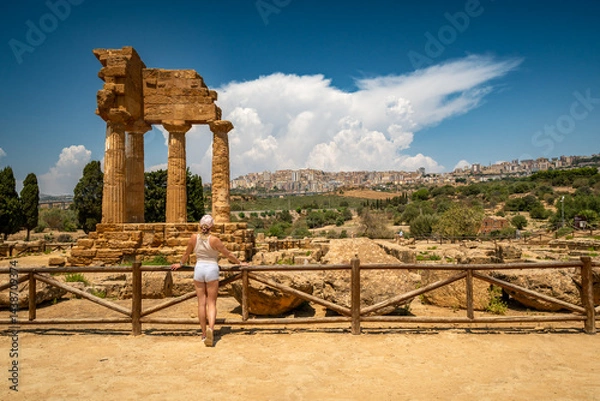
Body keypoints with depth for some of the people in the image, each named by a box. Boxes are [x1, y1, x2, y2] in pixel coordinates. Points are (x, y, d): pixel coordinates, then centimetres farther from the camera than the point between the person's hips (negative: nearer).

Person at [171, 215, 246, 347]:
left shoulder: (194, 238, -2)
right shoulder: (214, 240, -10)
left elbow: (187, 253, 12)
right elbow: (228, 254, -2)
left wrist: (180, 264, 30)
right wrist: (240, 263, 12)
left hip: (199, 269, 3)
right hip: (212, 269, -3)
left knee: (201, 302, 9)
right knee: (211, 303, 3)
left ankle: (204, 334, 16)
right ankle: (210, 328, -20)